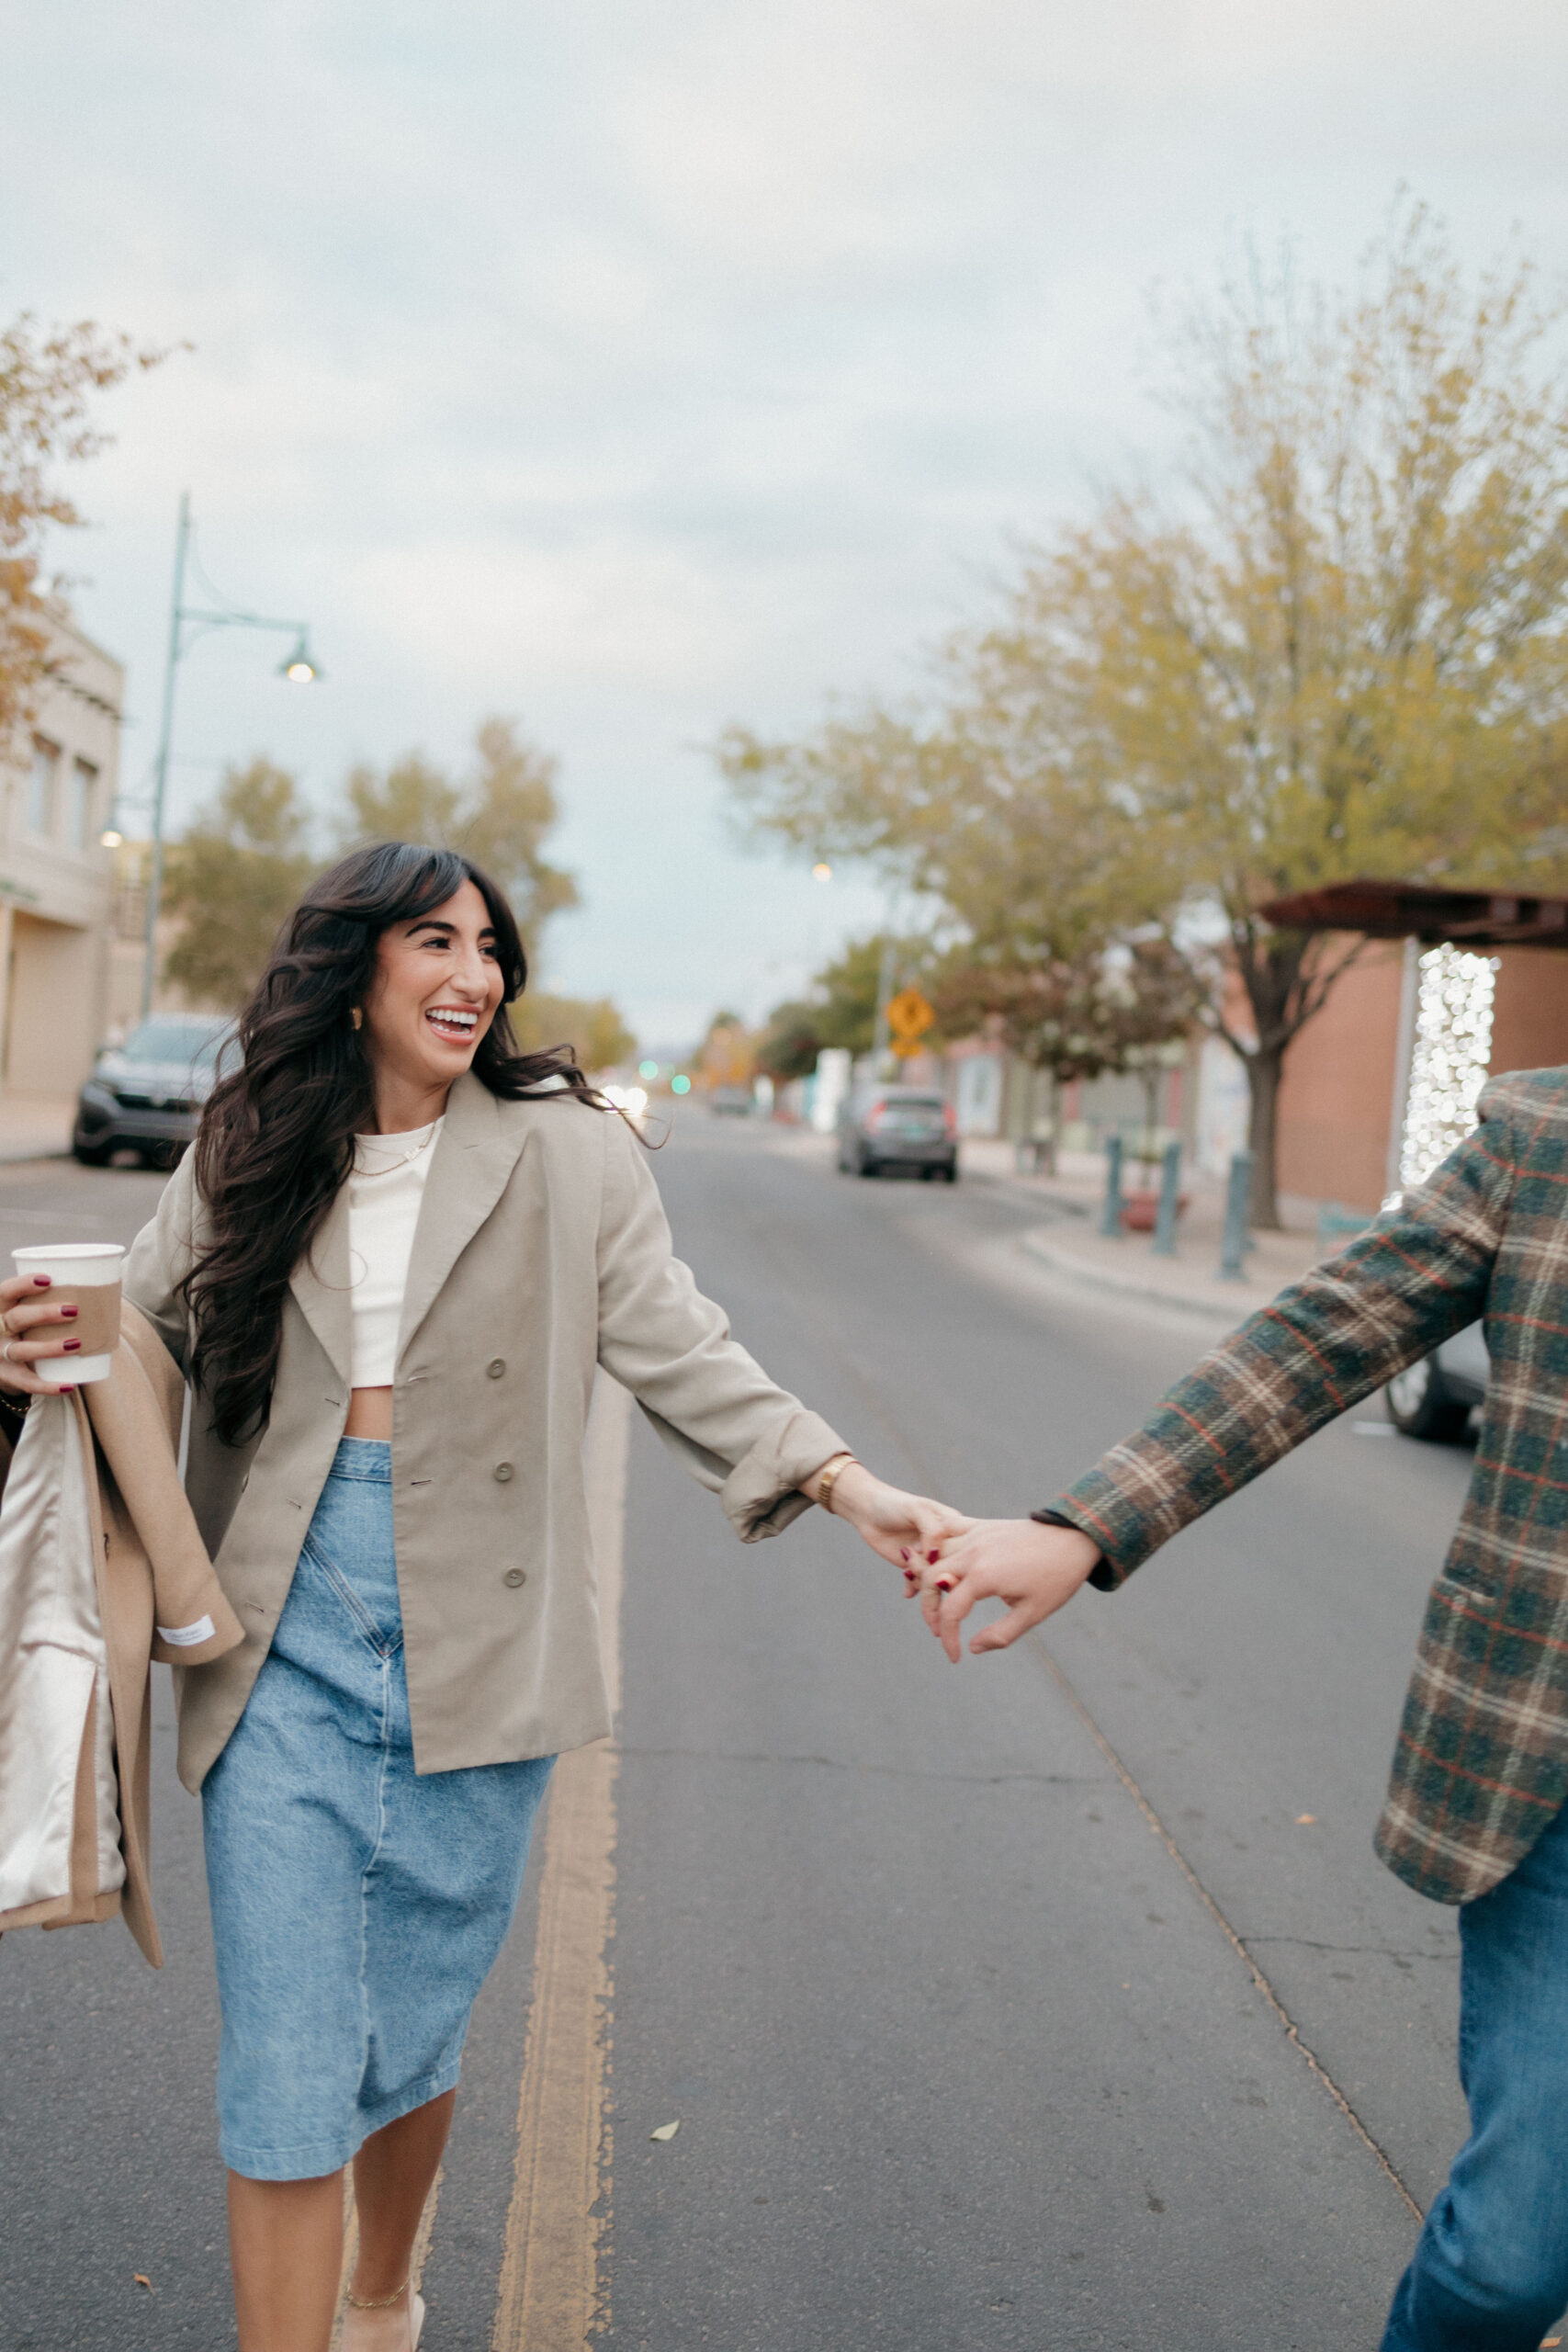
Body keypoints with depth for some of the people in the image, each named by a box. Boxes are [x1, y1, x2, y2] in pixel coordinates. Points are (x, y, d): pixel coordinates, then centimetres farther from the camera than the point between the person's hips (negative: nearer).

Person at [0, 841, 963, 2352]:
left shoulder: (565, 1149, -2)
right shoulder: (247, 1160, 5)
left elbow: (679, 1353, -5)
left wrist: (851, 1488, -16)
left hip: (473, 1650, 0)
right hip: (285, 1647, 1)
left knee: (413, 2038, 15)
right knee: (285, 2067, 1)